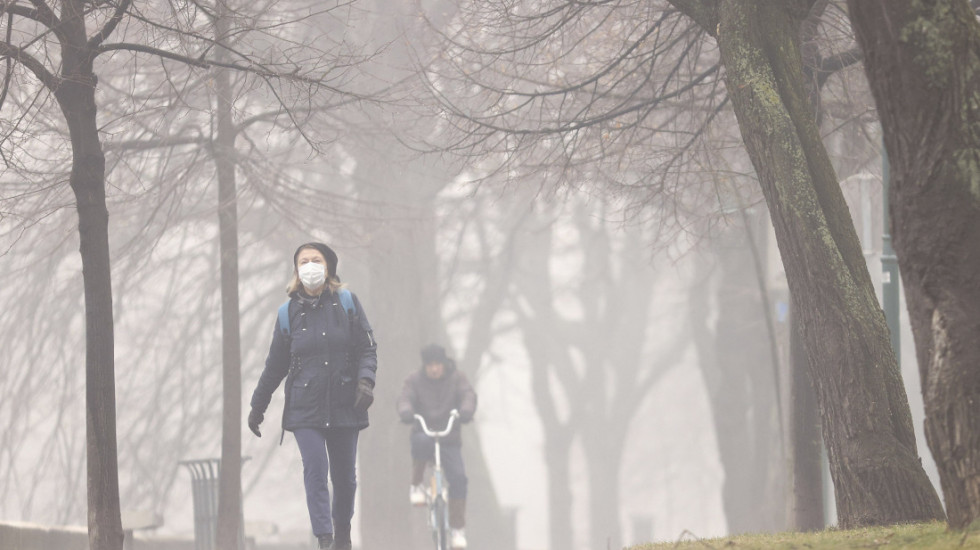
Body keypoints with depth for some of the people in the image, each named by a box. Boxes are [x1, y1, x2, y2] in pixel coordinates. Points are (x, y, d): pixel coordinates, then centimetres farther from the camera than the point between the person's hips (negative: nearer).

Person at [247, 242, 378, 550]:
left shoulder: (347, 303, 3)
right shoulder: (289, 312, 5)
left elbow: (368, 348, 4)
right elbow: (275, 365, 13)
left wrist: (366, 380, -14)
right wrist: (258, 406, 17)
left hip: (345, 406, 1)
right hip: (305, 409, -1)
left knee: (344, 475, 7)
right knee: (315, 470, -15)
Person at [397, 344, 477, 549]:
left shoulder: (457, 378, 0)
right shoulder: (415, 380, -2)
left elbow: (468, 395, -17)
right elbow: (405, 398, -18)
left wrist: (466, 410, -41)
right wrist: (406, 412, -43)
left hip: (449, 440, 1)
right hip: (424, 434, -1)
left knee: (458, 478, -17)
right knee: (421, 442, -38)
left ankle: (457, 528, -5)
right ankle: (416, 486, -16)